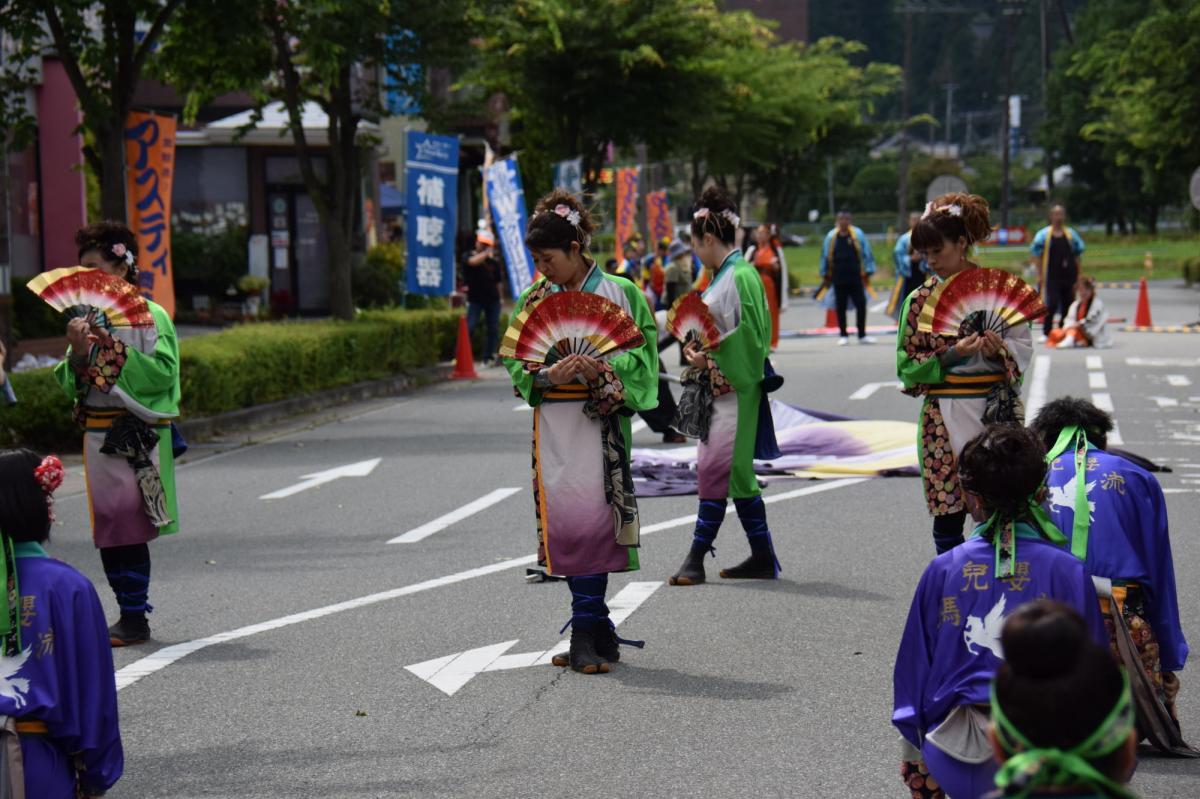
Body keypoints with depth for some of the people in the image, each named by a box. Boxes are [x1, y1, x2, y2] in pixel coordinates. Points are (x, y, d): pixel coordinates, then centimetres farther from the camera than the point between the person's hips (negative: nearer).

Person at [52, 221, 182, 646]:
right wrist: (78, 352, -8)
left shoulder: (151, 317, -5)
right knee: (107, 531, 7)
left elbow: (163, 373, -15)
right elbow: (71, 386, 10)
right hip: (98, 435, 7)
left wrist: (115, 348, -18)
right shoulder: (88, 318, 13)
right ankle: (130, 614, 14)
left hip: (137, 436, -7)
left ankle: (135, 619, -5)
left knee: (129, 527, -9)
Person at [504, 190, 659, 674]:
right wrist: (548, 374, -15)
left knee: (590, 518, -8)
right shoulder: (534, 299, 9)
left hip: (599, 420, -3)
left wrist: (603, 367, -19)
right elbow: (516, 361, 6)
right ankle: (598, 633, 8)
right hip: (553, 422, 3)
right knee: (562, 519, 0)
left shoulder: (619, 293, 0)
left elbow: (642, 352, -1)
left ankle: (586, 635, -3)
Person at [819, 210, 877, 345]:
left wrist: (867, 273, 0)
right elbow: (825, 256, 13)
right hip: (838, 279, 1)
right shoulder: (831, 236, 5)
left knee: (861, 305, -1)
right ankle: (844, 336, 15)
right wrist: (825, 275, 13)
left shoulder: (858, 234, 0)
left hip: (856, 277, -1)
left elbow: (867, 254, 2)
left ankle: (862, 335, 8)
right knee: (841, 307, 5)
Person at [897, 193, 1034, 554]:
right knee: (948, 515, 1)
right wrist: (952, 355, -14)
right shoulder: (921, 299, 4)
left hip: (997, 406, -1)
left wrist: (999, 349, -17)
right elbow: (907, 365, 1)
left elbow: (1024, 345, 4)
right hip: (945, 414, 1)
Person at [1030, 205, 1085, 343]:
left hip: (1069, 276, 3)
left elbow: (1078, 255, 12)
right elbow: (1037, 255, 1)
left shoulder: (1072, 234, 10)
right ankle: (1046, 333, -3)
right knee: (1052, 304, -11)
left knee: (1067, 305, 5)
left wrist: (1078, 275, 6)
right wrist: (1040, 275, -5)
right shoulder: (1043, 234, 1)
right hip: (1051, 278, -3)